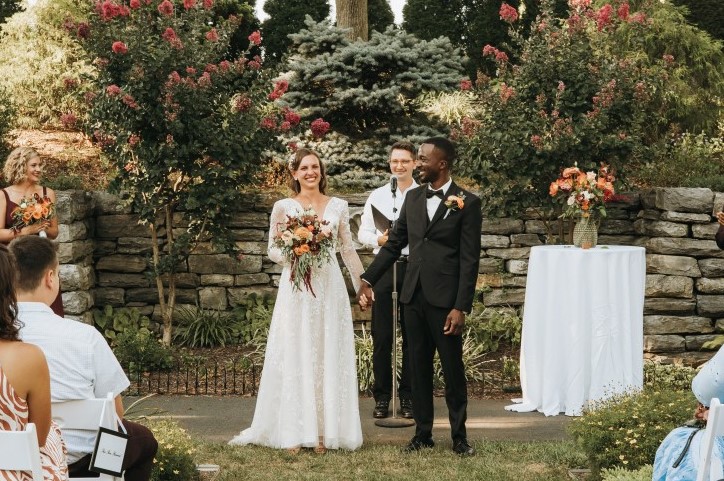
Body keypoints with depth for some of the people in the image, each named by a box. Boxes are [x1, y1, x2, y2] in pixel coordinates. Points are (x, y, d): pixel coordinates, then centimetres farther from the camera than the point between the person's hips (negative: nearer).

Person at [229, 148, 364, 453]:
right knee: (295, 357, -1)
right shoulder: (283, 207, 2)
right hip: (296, 289, -2)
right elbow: (272, 249, 4)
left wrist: (363, 283, 12)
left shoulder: (338, 206, 7)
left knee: (328, 357, 3)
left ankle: (324, 431, 9)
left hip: (330, 288, 2)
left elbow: (348, 249, 12)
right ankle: (295, 433, 4)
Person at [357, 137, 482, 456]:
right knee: (419, 368, 10)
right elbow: (394, 243, 16)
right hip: (413, 297, 5)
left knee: (453, 370, 4)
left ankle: (459, 435, 14)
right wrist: (368, 280, 10)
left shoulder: (467, 203, -6)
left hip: (445, 299, -5)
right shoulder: (413, 198, 10)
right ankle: (423, 433, 19)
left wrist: (461, 307, -14)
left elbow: (470, 260, -9)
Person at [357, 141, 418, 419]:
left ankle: (408, 397, 14)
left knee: (412, 335, 4)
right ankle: (381, 396, 12)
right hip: (384, 268, 2)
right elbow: (363, 233, 11)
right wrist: (379, 240, -9)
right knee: (381, 336, 3)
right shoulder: (378, 196, 10)